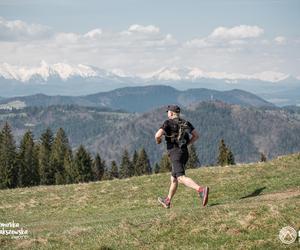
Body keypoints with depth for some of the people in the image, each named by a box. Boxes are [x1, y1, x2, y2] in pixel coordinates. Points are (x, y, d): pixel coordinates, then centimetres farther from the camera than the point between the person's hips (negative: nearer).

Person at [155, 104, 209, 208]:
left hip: (175, 153, -8)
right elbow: (196, 135, 10)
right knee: (173, 177, 24)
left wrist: (158, 140, 6)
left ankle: (201, 190, -43)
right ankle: (167, 201, 38)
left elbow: (158, 135, -17)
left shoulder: (168, 123, -5)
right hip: (184, 153, 8)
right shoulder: (185, 123, 14)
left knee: (182, 178, -19)